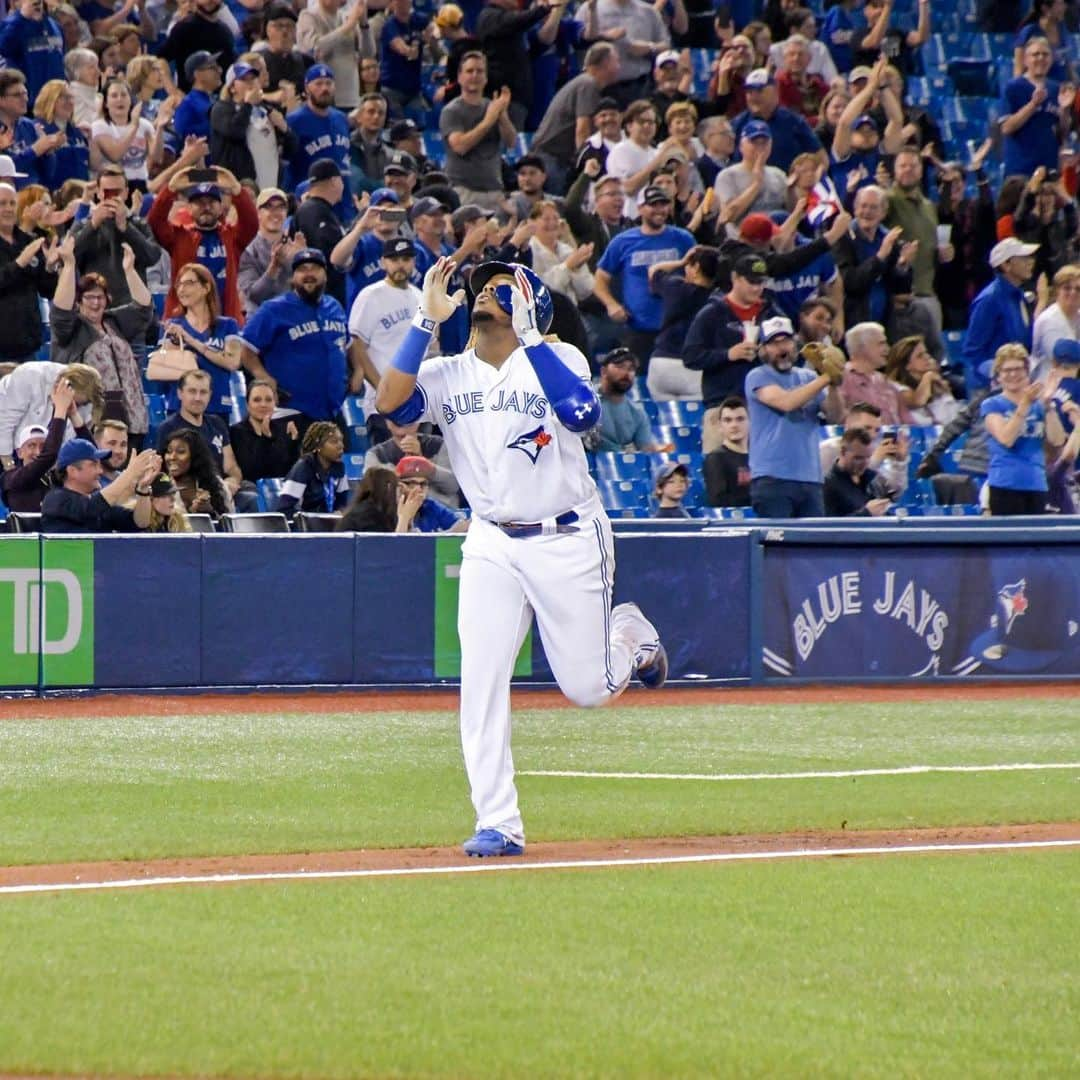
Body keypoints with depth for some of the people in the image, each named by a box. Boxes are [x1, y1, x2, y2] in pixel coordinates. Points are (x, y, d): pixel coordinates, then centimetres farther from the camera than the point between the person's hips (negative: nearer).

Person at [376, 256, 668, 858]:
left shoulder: (558, 359, -7)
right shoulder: (447, 374, 3)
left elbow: (582, 414, -27)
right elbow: (390, 404, -15)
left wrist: (528, 335, -26)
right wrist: (428, 322, -17)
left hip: (568, 540, -3)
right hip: (492, 544, 3)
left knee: (588, 689, 3)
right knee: (480, 683, -11)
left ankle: (630, 633, 38)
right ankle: (499, 826, -6)